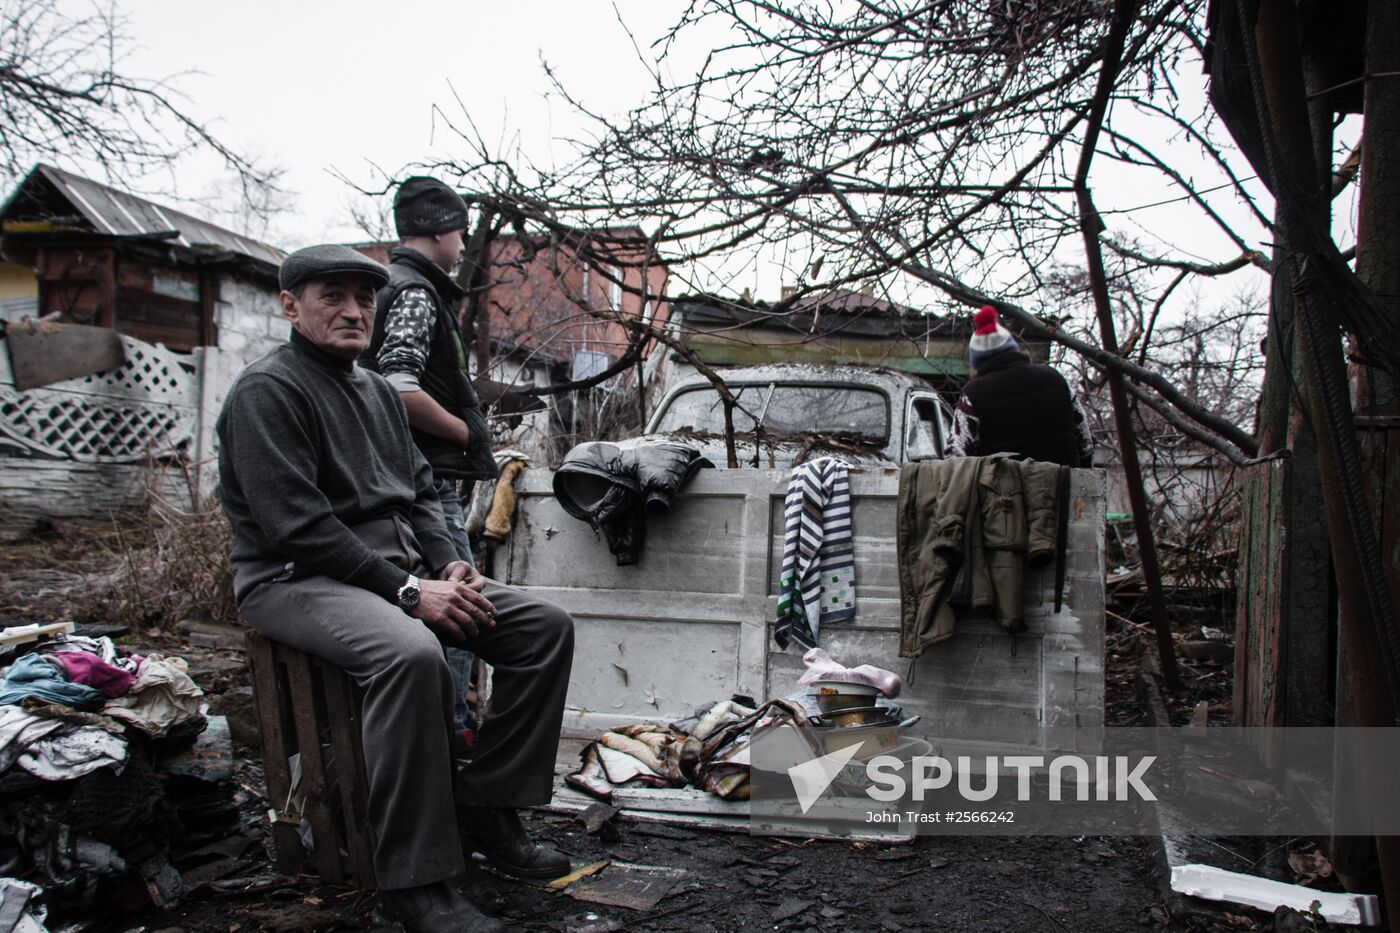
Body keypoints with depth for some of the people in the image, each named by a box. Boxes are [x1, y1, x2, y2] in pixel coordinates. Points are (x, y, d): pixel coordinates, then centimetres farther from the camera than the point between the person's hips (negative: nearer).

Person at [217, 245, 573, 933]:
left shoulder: (376, 390, 19)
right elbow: (296, 524, -18)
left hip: (401, 567, 8)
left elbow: (419, 490, 21)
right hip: (297, 579, -8)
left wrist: (449, 565, 1)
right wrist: (406, 591, -20)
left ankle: (484, 810, -1)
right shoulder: (268, 390, -8)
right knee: (410, 652, -38)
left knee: (545, 625, -6)